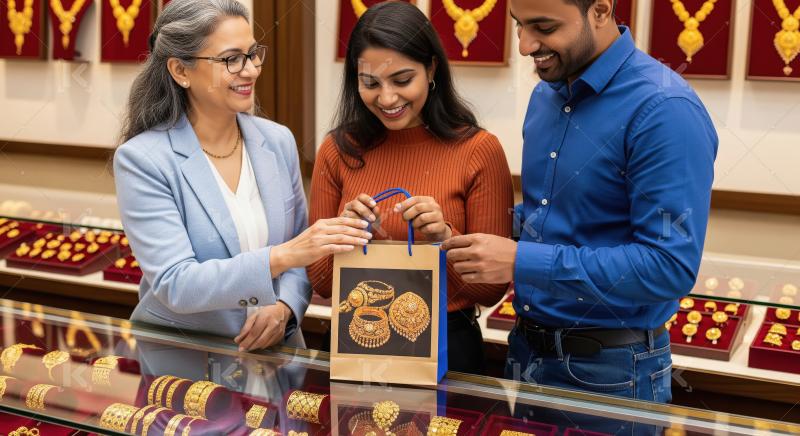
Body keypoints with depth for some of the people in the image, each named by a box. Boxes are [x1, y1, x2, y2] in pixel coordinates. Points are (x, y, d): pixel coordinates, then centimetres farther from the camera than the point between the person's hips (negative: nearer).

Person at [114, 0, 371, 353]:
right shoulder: (142, 160, -10)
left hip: (272, 347, 3)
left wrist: (284, 308, -9)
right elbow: (175, 285, -17)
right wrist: (281, 256, -28)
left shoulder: (278, 141, 3)